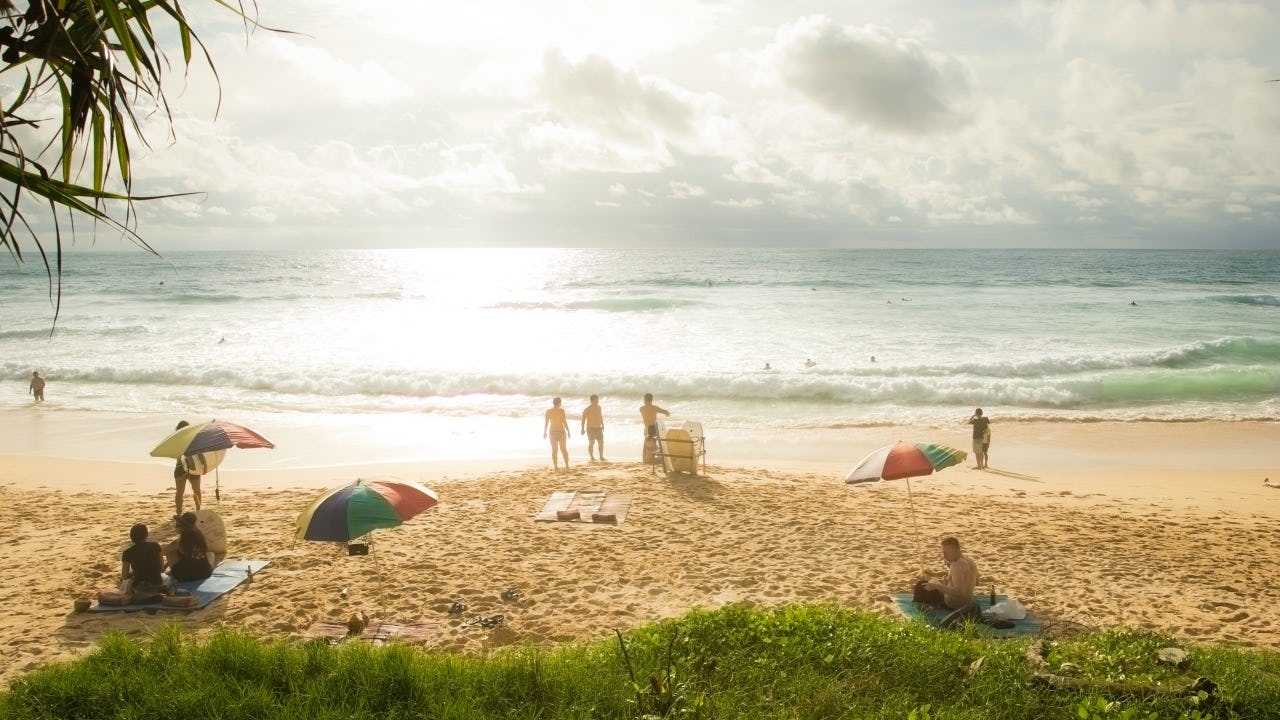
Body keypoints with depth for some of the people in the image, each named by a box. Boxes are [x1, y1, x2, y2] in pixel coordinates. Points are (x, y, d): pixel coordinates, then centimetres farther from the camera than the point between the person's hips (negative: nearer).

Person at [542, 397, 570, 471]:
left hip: (552, 432, 2)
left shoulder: (548, 411, 0)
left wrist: (545, 432, 11)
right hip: (561, 431, -2)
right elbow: (564, 421, -11)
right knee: (564, 449, 9)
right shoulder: (561, 410, -8)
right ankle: (567, 465, 7)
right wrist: (568, 431, -3)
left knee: (554, 450, 7)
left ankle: (556, 467, 4)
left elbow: (546, 422, 2)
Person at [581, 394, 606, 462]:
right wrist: (582, 429, -16)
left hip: (598, 428, 5)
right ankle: (592, 458, 3)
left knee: (601, 442, -1)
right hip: (590, 428, -5)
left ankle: (601, 457, 9)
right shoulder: (587, 409, -12)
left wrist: (602, 425, 23)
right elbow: (583, 419, -11)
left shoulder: (599, 407, 6)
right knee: (591, 443, -7)